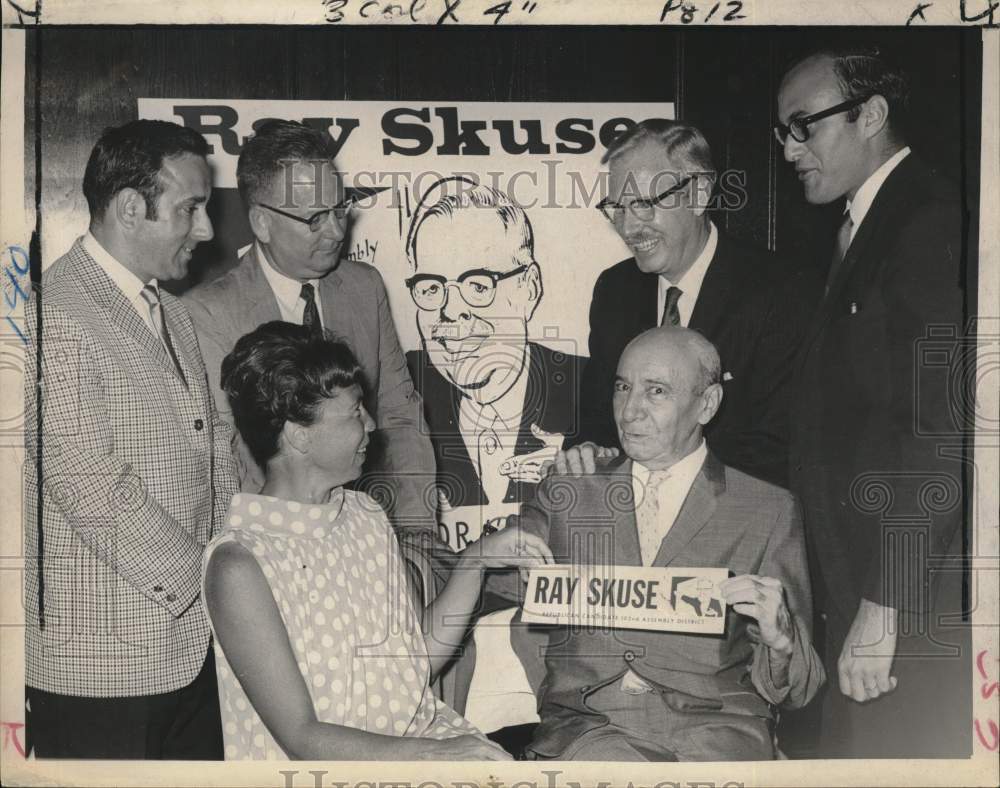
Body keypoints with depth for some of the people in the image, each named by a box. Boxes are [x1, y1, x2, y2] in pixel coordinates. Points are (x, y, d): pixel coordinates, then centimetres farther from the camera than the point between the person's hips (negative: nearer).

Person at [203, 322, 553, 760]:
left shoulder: (366, 515, 6)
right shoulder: (240, 564, -15)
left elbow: (420, 657, 10)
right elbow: (301, 737, -15)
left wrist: (474, 561, 0)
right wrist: (438, 753, -22)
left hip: (421, 729, 6)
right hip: (322, 761, -5)